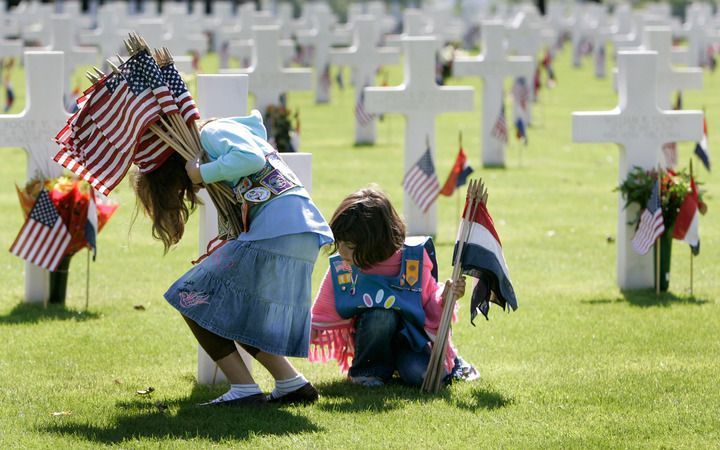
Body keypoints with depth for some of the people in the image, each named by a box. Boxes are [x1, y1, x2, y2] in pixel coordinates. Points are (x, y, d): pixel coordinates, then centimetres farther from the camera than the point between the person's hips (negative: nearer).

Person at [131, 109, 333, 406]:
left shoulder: (211, 132, 1)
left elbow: (252, 158, -17)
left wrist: (203, 173, -7)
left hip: (277, 230, -9)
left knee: (193, 300, -3)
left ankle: (245, 390, -6)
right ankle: (292, 384, 14)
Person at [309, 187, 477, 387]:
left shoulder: (414, 259, -14)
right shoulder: (340, 268, -9)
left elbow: (430, 301, -4)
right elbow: (325, 314, 4)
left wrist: (445, 297, -23)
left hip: (410, 335, 0)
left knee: (421, 375, -30)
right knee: (381, 315, -34)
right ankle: (370, 369, -7)